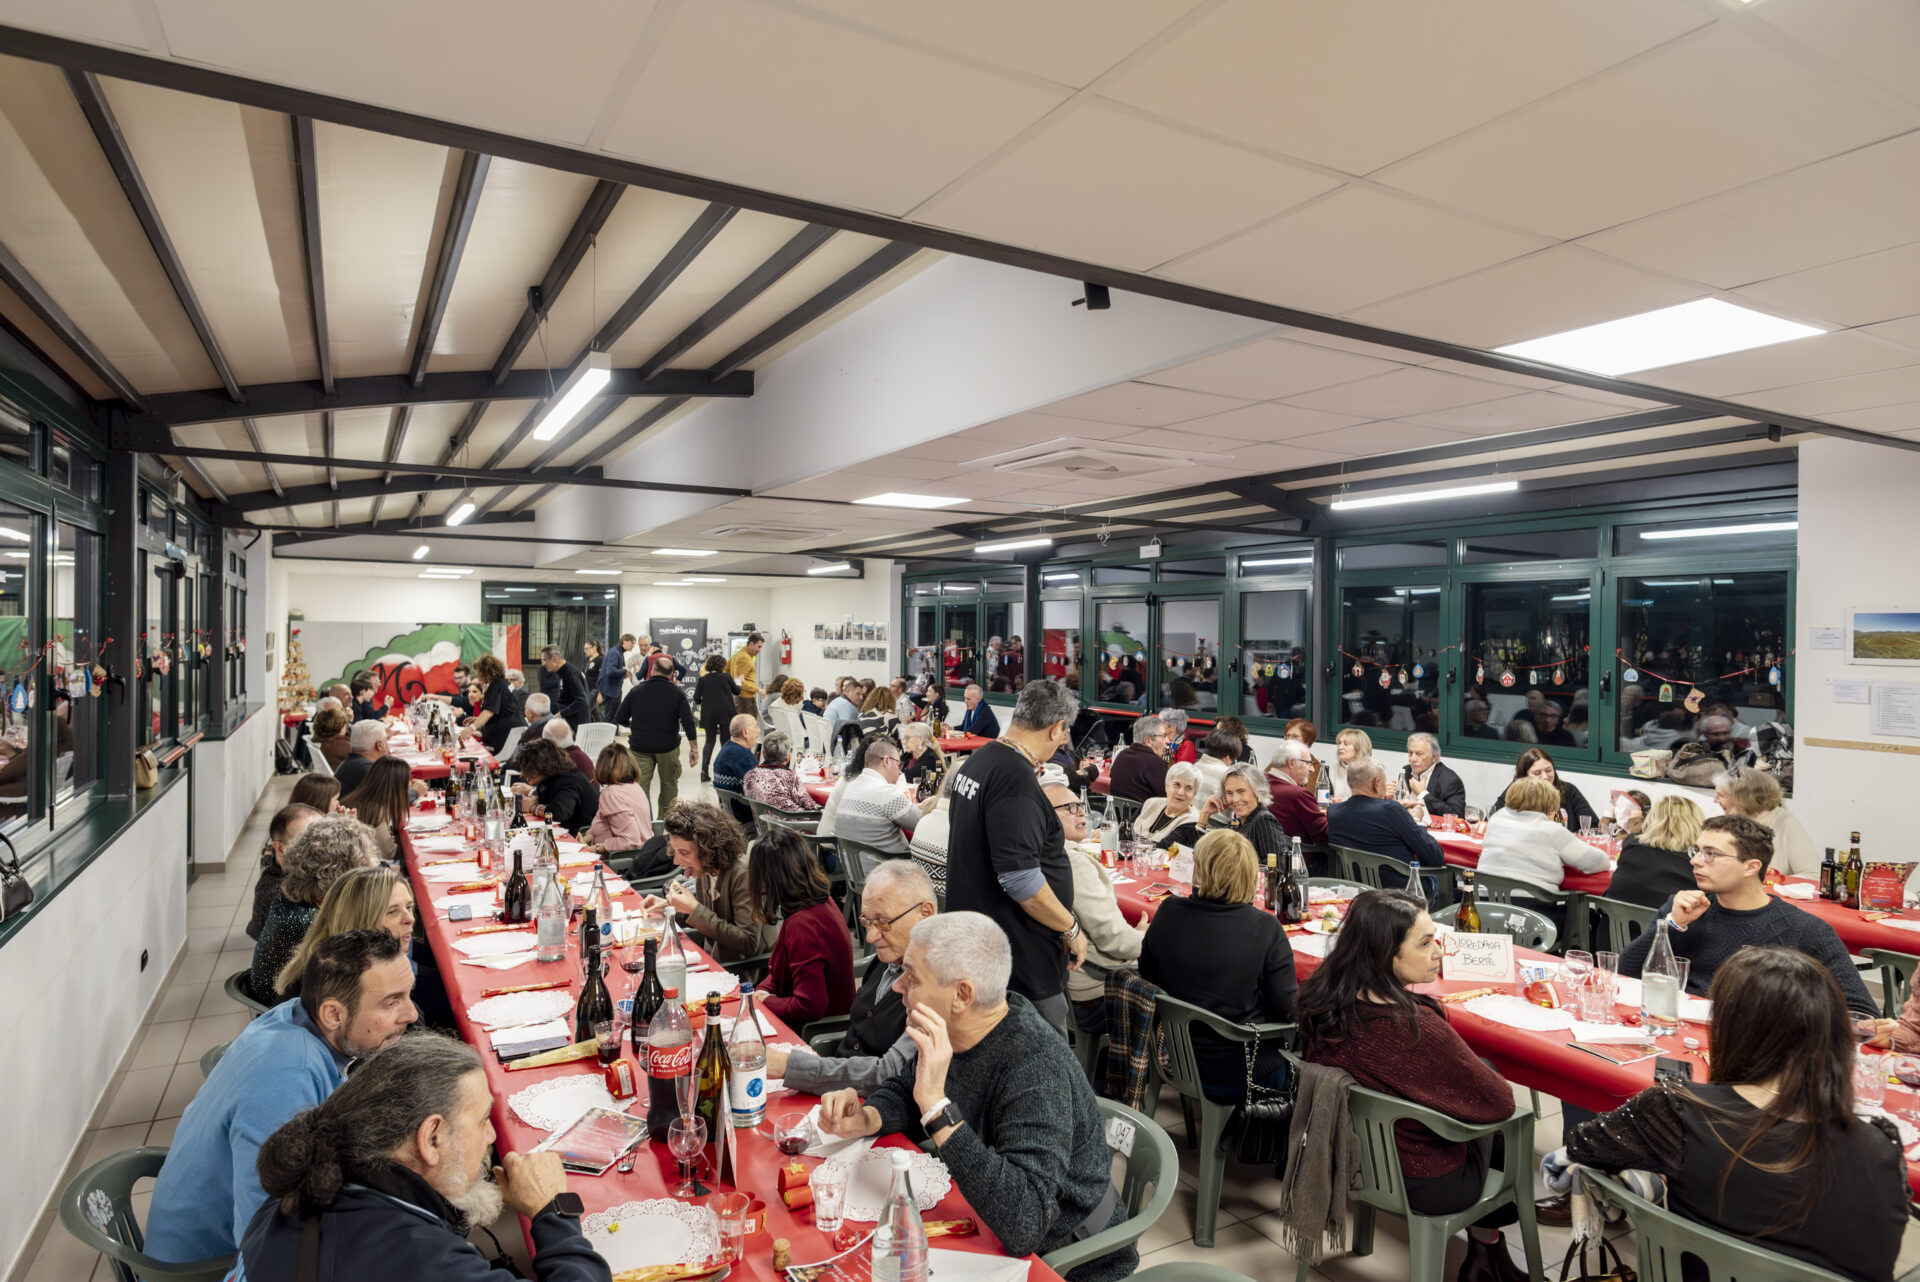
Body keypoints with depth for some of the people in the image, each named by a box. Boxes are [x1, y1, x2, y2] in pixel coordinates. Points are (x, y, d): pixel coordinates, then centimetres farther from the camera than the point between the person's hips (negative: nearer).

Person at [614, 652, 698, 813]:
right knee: (669, 785, 15)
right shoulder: (677, 693, -2)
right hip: (668, 746, 0)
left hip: (640, 747, 0)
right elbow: (688, 722, -9)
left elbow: (620, 719, 5)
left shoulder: (637, 690, 2)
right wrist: (694, 748, -5)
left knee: (640, 784, 0)